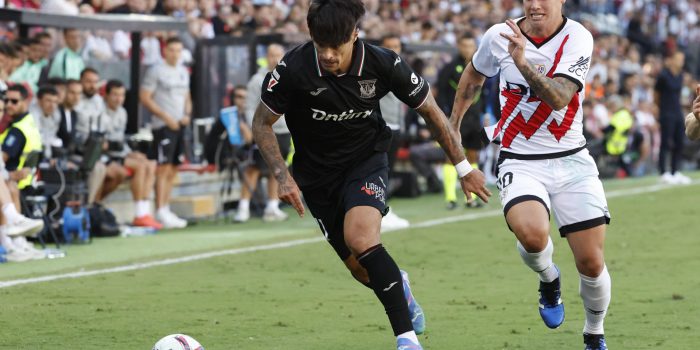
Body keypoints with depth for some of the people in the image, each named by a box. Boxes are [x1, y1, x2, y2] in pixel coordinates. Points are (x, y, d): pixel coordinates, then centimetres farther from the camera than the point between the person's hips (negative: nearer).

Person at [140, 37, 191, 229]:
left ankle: (166, 210, 13)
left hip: (180, 125, 7)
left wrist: (187, 114, 4)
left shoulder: (183, 72, 16)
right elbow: (145, 97, -10)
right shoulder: (156, 71, -6)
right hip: (163, 125, -7)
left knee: (173, 170, 8)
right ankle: (161, 213, -11)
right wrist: (166, 118, -15)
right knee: (163, 168, -11)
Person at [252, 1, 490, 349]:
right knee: (362, 270, 5)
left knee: (360, 238, -29)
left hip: (366, 162, -2)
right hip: (317, 173, 2)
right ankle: (398, 285, 43)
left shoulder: (382, 64, -21)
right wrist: (283, 176, -19)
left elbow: (430, 110, -4)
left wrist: (463, 167, 0)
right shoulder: (293, 69, -23)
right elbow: (262, 123, -7)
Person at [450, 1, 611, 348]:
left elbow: (559, 99, -25)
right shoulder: (499, 36, -5)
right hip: (520, 161, 0)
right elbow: (473, 76, 18)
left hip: (571, 161, 0)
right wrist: (453, 124, 25)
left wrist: (523, 63, -38)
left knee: (592, 264, -2)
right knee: (532, 234, -30)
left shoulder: (577, 38, -11)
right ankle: (548, 280, 6)